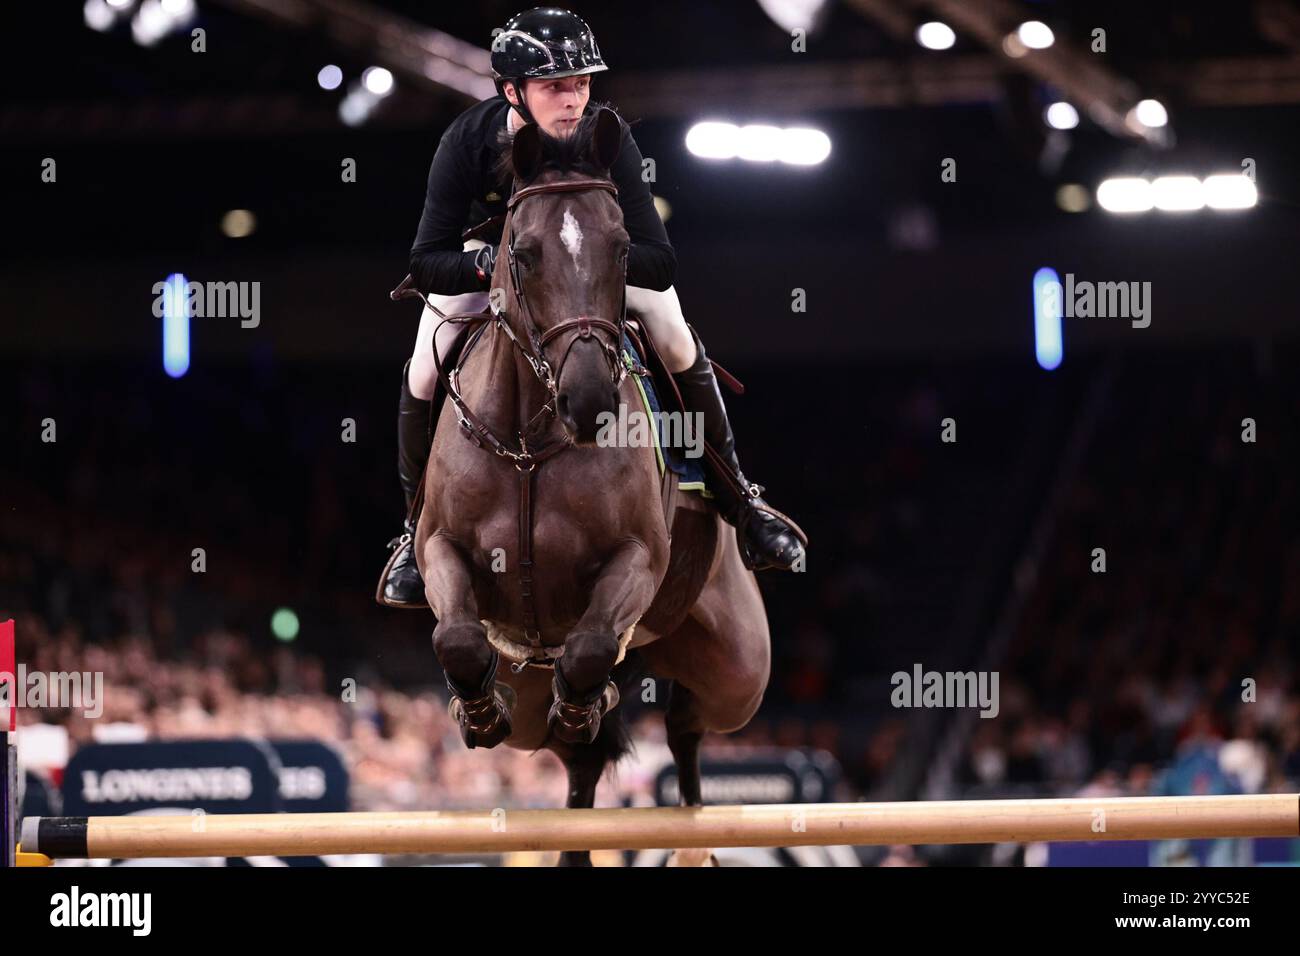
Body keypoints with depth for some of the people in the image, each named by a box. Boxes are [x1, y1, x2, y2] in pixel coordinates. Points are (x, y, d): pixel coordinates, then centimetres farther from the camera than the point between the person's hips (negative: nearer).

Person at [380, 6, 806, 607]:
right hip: (490, 250, 0)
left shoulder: (607, 138, -35)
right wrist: (484, 263, -55)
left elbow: (659, 263, -37)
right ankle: (416, 529, 6)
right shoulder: (467, 142, -35)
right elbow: (426, 265, -34)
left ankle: (737, 498, 5)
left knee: (679, 347, -14)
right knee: (424, 376, -15)